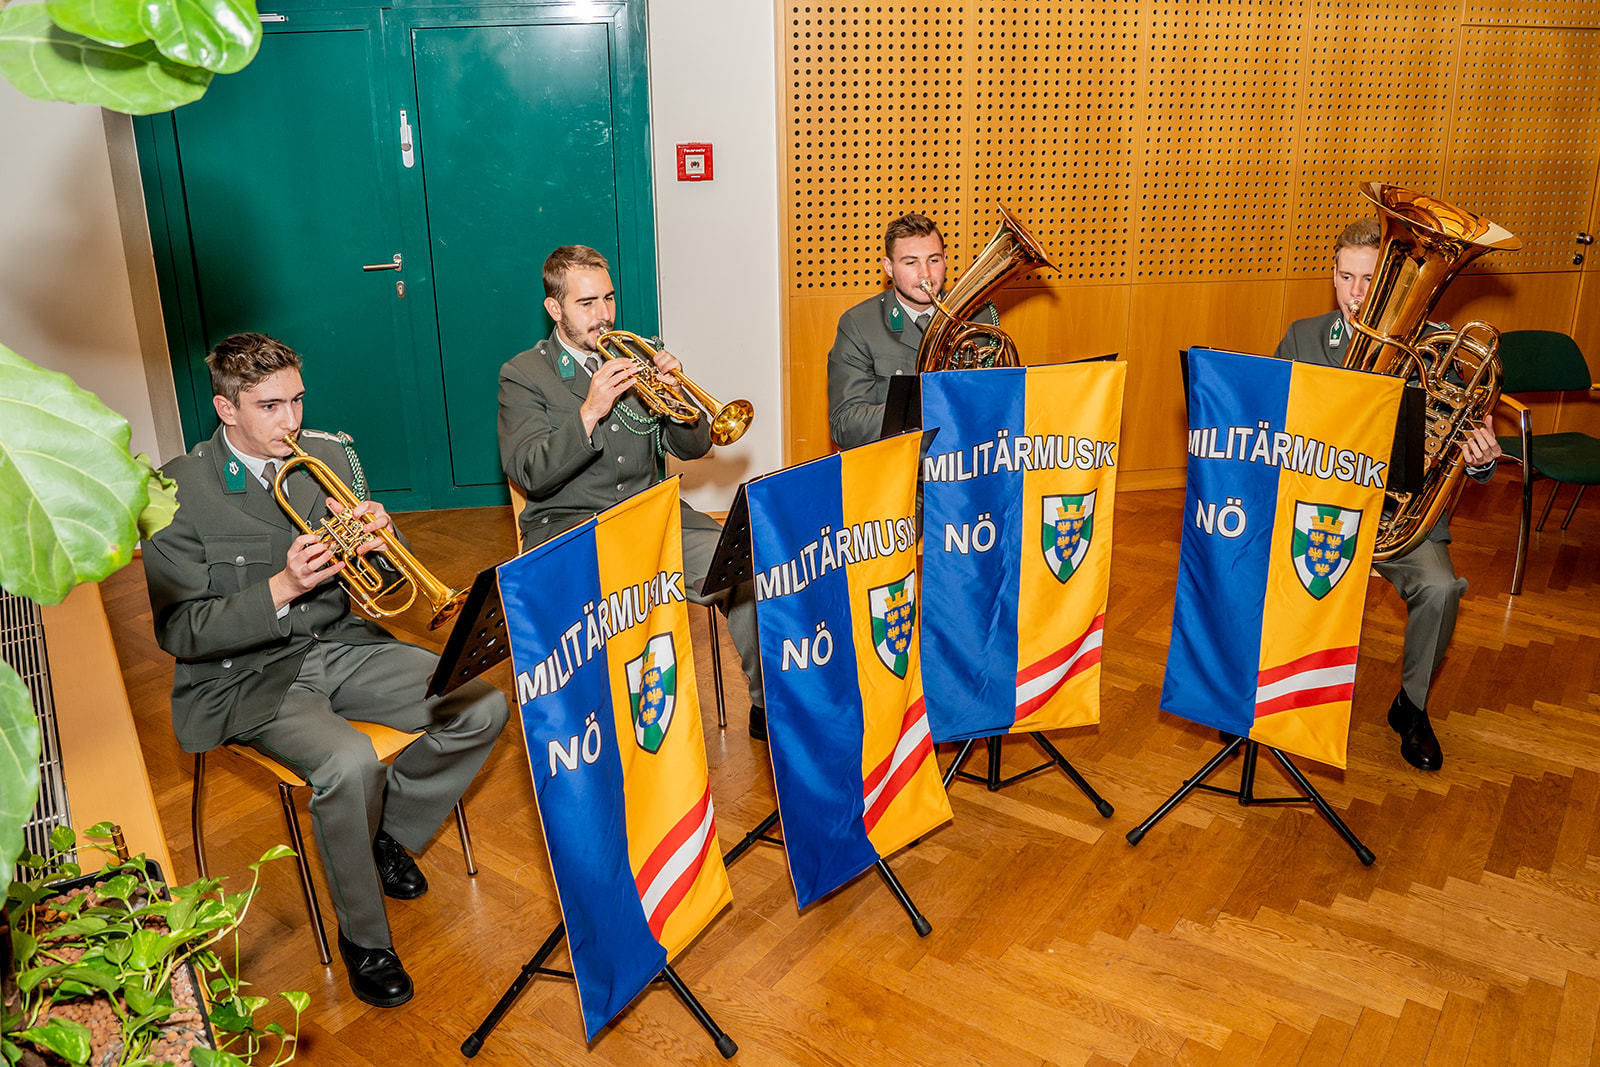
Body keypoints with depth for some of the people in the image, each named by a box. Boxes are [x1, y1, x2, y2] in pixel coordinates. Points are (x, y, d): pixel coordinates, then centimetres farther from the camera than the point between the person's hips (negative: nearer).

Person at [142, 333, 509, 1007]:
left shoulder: (329, 457, 4)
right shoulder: (177, 491, -10)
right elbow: (178, 632, -12)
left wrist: (379, 537, -15)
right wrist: (280, 589, -25)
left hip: (339, 646, 5)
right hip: (246, 676, -5)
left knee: (482, 707, -15)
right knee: (349, 762, -32)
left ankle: (389, 831, 12)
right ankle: (362, 937, -6)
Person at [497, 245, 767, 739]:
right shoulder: (523, 375, 3)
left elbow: (693, 447, 11)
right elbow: (528, 473, -11)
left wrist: (676, 394, -10)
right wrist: (590, 411, -22)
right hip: (569, 526, -3)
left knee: (743, 568, -20)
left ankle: (770, 703, -3)